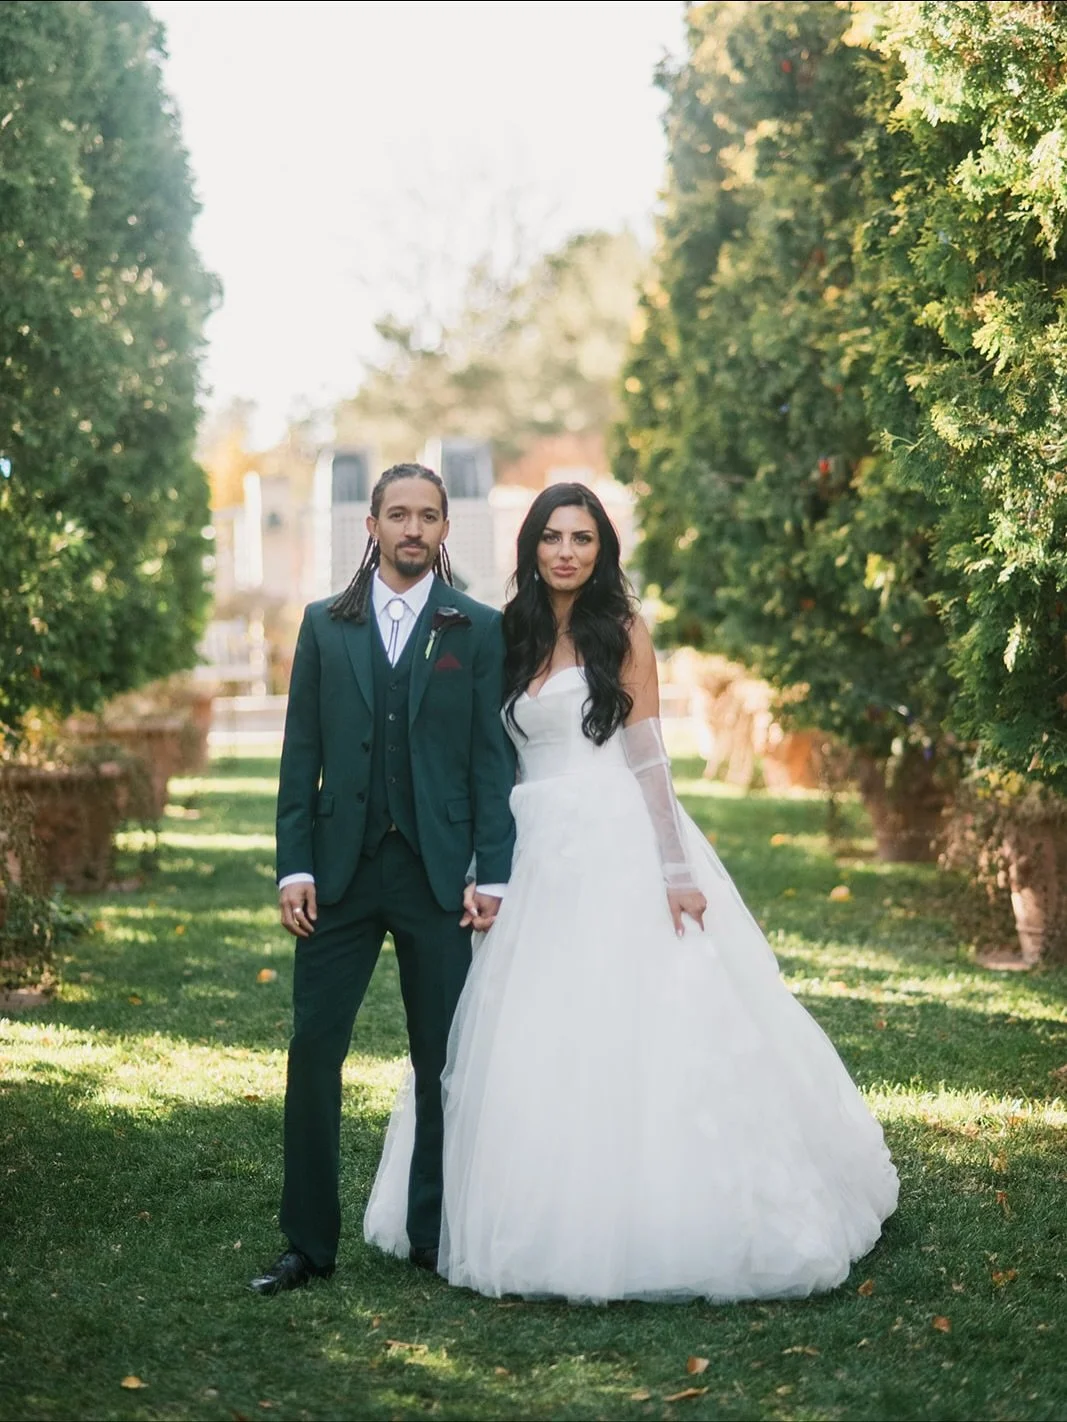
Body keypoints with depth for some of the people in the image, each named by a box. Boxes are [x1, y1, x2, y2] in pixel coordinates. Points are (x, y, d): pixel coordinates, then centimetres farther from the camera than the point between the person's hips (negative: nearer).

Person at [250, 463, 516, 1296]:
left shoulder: (480, 630, 4)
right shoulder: (325, 626, 9)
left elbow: (494, 759, 1)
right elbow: (301, 754, 7)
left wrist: (492, 874, -6)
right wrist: (294, 866, -2)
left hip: (438, 872, -1)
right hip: (341, 868, 2)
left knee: (442, 1061, 6)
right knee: (314, 1049, 0)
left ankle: (435, 1238, 18)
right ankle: (309, 1244, 8)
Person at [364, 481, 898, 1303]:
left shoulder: (621, 632, 0)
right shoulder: (514, 638, 14)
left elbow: (649, 758, -6)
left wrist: (676, 872, -14)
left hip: (617, 849, -5)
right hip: (537, 857, 5)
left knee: (628, 1033, -7)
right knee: (535, 1044, 5)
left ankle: (651, 1222, 0)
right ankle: (553, 1225, 13)